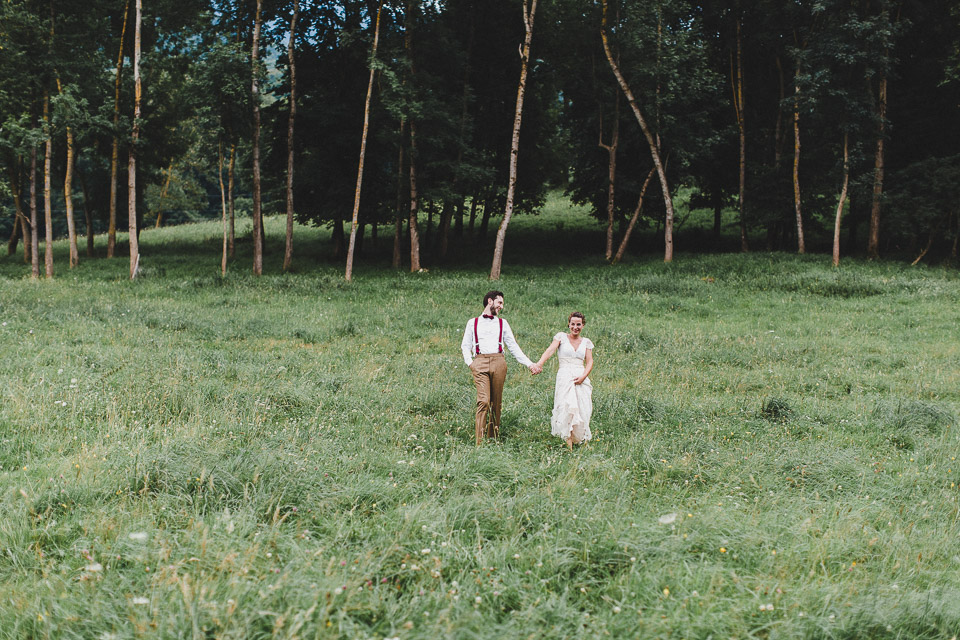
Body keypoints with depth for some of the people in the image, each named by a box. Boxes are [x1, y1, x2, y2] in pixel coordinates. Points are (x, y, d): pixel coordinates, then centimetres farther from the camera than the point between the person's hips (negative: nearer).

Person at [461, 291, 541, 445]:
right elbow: (465, 345, 18)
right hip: (480, 363, -3)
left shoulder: (503, 323, 23)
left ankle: (493, 439, 4)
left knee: (496, 403, -2)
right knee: (483, 401, -17)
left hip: (498, 361, 3)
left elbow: (513, 347, 21)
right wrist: (470, 363, 1)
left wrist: (529, 364, 13)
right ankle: (479, 442, -20)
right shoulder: (473, 323, 18)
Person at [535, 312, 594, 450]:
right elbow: (550, 350, -8)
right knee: (567, 407, -19)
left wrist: (583, 376, -11)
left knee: (582, 410, -6)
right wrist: (539, 364, -25)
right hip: (564, 377, -3)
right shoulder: (561, 337, 7)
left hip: (582, 378, 3)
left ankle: (578, 439, 8)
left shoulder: (586, 342, 15)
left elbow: (590, 362, 8)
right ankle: (568, 444, -23)